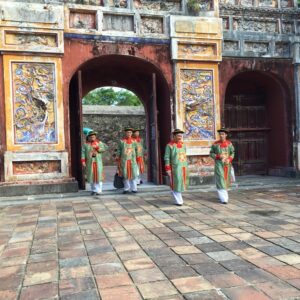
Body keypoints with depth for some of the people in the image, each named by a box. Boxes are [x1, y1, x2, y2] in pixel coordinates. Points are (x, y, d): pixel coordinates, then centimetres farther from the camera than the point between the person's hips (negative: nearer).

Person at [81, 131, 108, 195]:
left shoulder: (99, 143, 9)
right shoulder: (85, 144, 7)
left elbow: (105, 148, -2)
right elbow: (83, 153, 0)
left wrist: (97, 148, -13)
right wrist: (83, 161, -10)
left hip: (98, 162, 0)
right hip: (89, 163, 0)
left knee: (98, 175, -5)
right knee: (91, 176, 2)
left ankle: (98, 190, 0)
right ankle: (93, 190, 15)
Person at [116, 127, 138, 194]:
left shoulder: (134, 141, 7)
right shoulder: (122, 141, 3)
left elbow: (137, 150, 9)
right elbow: (119, 151, 4)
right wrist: (118, 160, 1)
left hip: (132, 161, 1)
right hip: (124, 161, -1)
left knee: (133, 174, -1)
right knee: (125, 175, 4)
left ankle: (134, 188, 7)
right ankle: (126, 188, 14)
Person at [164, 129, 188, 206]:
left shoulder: (183, 145, 11)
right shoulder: (170, 145, -7)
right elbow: (167, 158, -7)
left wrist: (185, 167, 15)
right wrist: (168, 169, -10)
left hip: (183, 167, 6)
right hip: (175, 168, -6)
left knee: (181, 183, 12)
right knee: (176, 183, -2)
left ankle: (178, 199, 28)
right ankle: (178, 201, 7)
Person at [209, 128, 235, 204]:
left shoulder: (229, 143, 2)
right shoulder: (215, 144, -3)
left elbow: (232, 153, 5)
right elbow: (211, 153, 0)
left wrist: (229, 159, -14)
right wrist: (218, 156, -16)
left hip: (227, 164, 3)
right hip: (219, 164, -3)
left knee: (226, 179, 13)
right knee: (221, 180, -10)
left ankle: (221, 194, 36)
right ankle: (223, 198, -10)